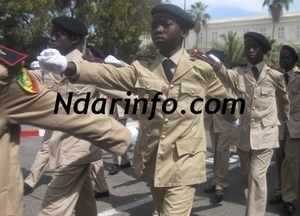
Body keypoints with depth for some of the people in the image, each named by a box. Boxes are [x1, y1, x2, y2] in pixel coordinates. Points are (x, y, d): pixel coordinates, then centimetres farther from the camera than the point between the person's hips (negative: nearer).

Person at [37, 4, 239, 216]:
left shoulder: (201, 69, -1)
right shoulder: (142, 69, 1)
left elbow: (223, 97, 17)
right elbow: (109, 74, -16)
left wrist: (233, 117, 36)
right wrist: (66, 66, -33)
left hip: (184, 161, -3)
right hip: (152, 159, 3)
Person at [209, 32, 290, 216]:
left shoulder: (275, 75, -2)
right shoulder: (239, 73, 1)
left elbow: (283, 99, 14)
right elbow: (225, 76, -23)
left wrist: (284, 120, 26)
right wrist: (216, 65, -45)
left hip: (265, 133, -3)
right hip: (244, 133, 3)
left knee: (257, 176, -11)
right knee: (247, 176, 16)